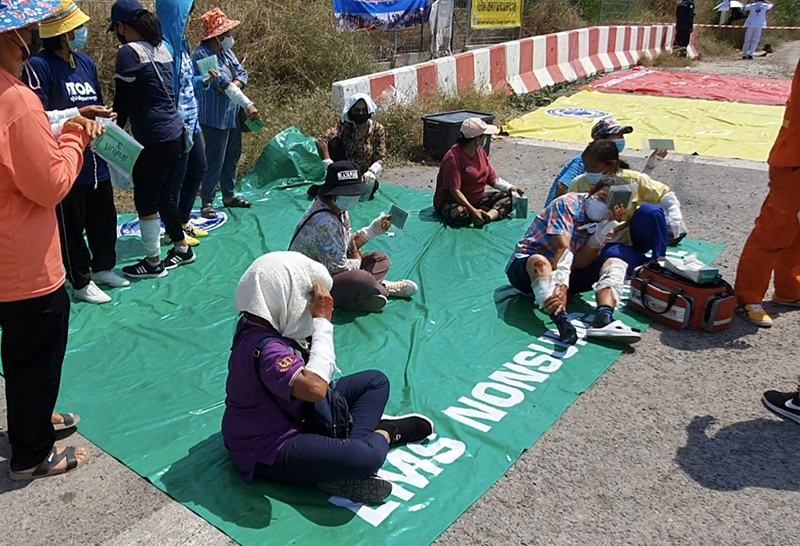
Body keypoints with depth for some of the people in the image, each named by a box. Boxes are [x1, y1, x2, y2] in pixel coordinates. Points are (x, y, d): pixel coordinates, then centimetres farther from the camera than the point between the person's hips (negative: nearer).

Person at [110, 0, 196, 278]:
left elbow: (123, 101, -9)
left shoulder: (129, 52, -12)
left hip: (154, 141, -8)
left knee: (146, 201, 3)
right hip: (175, 133, 8)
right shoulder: (162, 47, 11)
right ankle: (182, 248, 30)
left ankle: (153, 263, 13)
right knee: (164, 196, 19)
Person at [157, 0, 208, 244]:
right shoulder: (164, 46, -20)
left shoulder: (180, 41, 8)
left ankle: (183, 222, 33)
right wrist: (178, 125, -23)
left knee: (199, 168, 19)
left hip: (190, 121, 10)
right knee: (175, 177, 3)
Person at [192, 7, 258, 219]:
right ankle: (207, 202, 5)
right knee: (215, 160, -5)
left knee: (233, 155, 16)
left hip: (232, 114, 9)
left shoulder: (227, 51, 8)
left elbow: (242, 73, 4)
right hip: (214, 117, -9)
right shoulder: (202, 55, -18)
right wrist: (248, 105, -30)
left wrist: (234, 85, -19)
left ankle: (228, 195, 30)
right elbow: (223, 82, -25)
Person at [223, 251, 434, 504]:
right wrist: (322, 321, -33)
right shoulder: (263, 348, -31)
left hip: (296, 415, 11)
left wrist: (321, 319, -10)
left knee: (376, 381, 12)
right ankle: (384, 433, 2)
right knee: (367, 456, -34)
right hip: (268, 453, -10)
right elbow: (315, 388, -44)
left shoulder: (265, 323, -1)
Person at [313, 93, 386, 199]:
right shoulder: (345, 127, -10)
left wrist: (371, 172, -32)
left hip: (363, 175, 1)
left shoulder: (378, 130, -7)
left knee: (372, 184, -34)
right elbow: (321, 140, -23)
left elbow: (380, 158, -11)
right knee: (334, 142, -23)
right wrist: (328, 163, -37)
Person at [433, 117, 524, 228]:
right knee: (458, 214, -41)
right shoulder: (453, 157, -21)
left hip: (478, 200, 8)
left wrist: (510, 188, -7)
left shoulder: (481, 152, 5)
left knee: (510, 196, -5)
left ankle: (486, 217, -29)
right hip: (454, 201, -8)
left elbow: (493, 179, 9)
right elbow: (454, 190, -26)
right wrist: (472, 210, -34)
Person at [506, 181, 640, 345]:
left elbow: (579, 263, -12)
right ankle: (562, 322, -56)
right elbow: (562, 248, -27)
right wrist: (561, 288, -38)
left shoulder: (600, 221, 2)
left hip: (566, 271, 6)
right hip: (526, 265, -6)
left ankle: (603, 319, -38)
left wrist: (601, 234, -25)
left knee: (616, 264, -10)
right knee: (539, 261, -39)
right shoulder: (568, 204, -14)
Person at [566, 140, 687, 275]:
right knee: (613, 254, -40)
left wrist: (675, 226, -8)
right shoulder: (579, 184, -9)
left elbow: (666, 194, 1)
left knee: (651, 211, -28)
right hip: (607, 244, -2)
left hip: (634, 237, 2)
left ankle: (659, 262, -12)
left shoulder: (632, 180, -9)